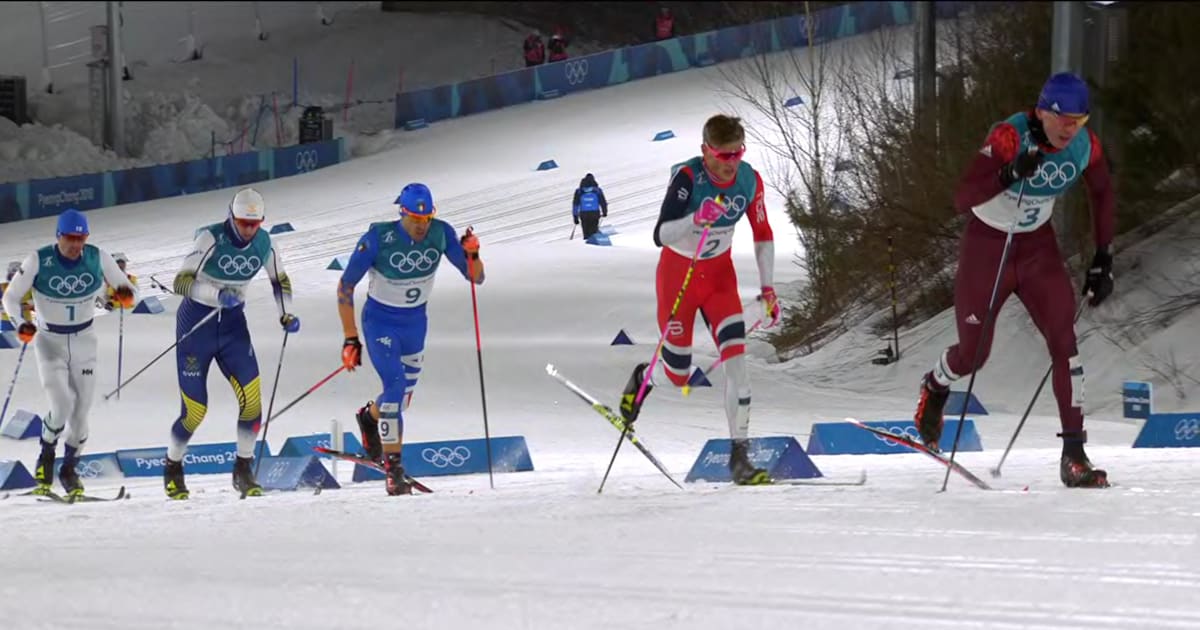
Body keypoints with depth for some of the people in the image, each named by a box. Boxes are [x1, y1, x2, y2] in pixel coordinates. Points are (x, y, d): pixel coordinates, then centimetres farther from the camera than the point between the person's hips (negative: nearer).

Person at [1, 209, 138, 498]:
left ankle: (69, 469, 24)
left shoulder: (98, 258, -11)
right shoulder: (38, 261, -17)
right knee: (62, 406, -18)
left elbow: (125, 287, 0)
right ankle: (46, 457, 10)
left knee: (81, 411, 2)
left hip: (84, 341, 2)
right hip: (49, 341, -2)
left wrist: (125, 293, -25)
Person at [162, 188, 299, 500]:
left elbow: (279, 279, 12)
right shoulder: (211, 239, -20)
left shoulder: (263, 243, -6)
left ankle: (243, 471, 1)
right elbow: (181, 282, -28)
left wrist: (286, 314, -3)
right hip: (197, 323, -4)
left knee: (252, 397, -15)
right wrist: (217, 294, -43)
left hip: (233, 325, 4)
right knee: (195, 411, -4)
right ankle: (173, 468, 23)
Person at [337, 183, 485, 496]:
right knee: (395, 387, -20)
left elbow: (476, 277, -9)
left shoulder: (441, 234, -16)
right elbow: (345, 286, -15)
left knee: (404, 394, 15)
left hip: (415, 322, 4)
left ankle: (369, 417, 50)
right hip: (381, 322, -4)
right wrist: (351, 339, -16)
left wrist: (472, 255, -33)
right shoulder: (379, 238, -25)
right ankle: (393, 469, -12)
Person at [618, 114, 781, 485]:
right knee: (678, 377, 6)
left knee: (736, 358, -16)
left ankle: (740, 455, -14)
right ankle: (643, 379, 44)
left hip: (719, 274, 3)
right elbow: (660, 236, -35)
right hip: (678, 272, -3)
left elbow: (763, 235, 4)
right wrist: (696, 219, -53)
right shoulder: (688, 178, -26)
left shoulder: (749, 180, -11)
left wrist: (768, 289, 1)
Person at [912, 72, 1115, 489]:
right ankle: (935, 388, 45)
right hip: (988, 244, -3)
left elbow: (1101, 193, 8)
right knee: (972, 355, 7)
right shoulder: (1009, 137, -29)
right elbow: (962, 199, -34)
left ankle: (1074, 457, -15)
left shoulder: (1085, 146, -13)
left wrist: (1103, 260, 4)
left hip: (1039, 245, 3)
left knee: (1064, 340, -14)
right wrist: (1011, 174, -49)